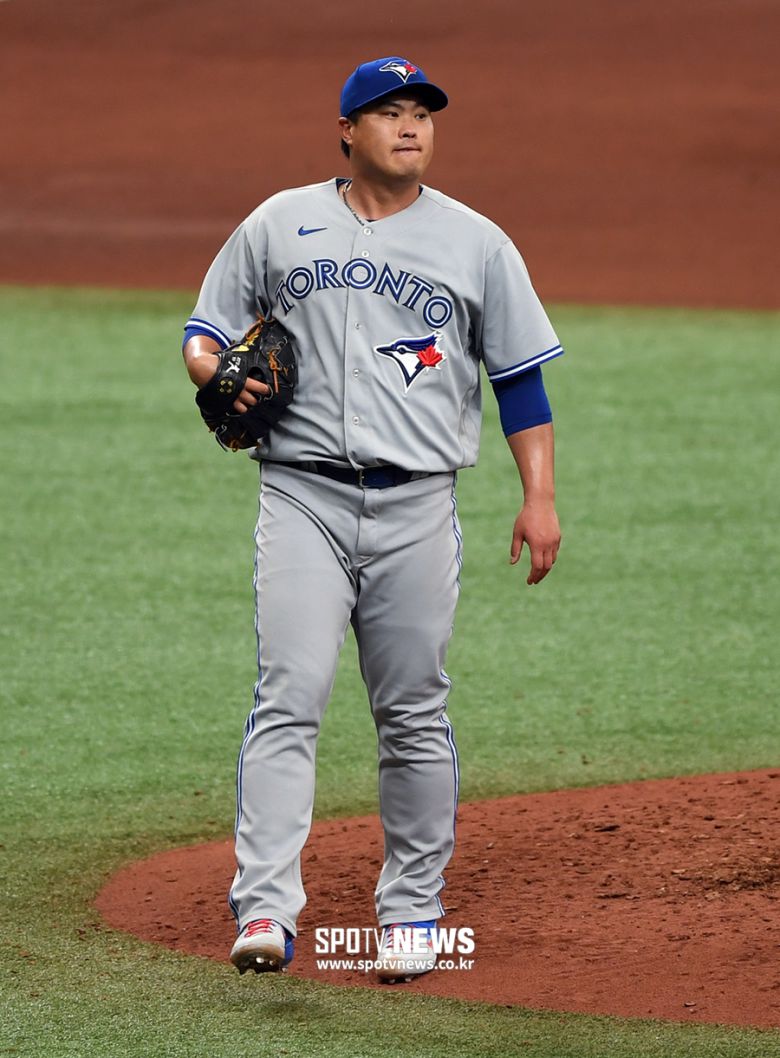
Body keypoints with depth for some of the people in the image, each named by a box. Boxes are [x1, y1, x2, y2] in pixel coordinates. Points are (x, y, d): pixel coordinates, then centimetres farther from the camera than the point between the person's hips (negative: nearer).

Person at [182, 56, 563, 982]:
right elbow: (205, 331, 16)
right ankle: (265, 908, -17)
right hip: (303, 497, -1)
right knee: (289, 700, -12)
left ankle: (412, 910, 14)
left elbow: (519, 376, 9)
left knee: (414, 716, 3)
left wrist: (540, 497, 1)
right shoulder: (279, 225, 10)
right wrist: (214, 370, -8)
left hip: (415, 507, 1)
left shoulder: (477, 244, 9)